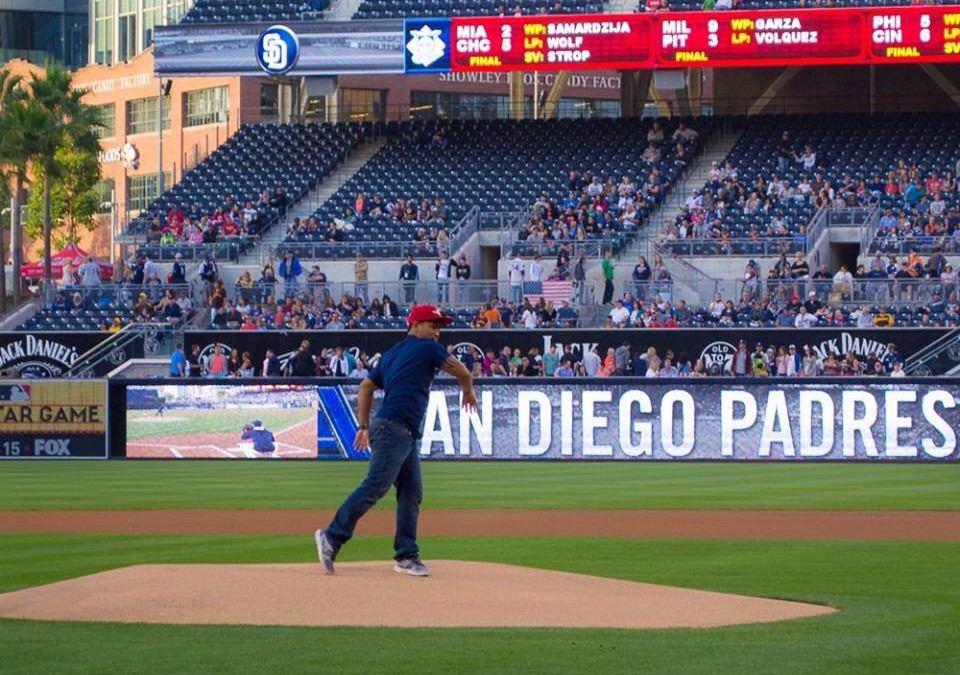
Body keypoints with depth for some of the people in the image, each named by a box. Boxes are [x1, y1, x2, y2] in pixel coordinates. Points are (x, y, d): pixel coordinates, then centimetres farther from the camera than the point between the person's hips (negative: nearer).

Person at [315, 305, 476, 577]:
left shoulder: (391, 354, 21)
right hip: (394, 429, -10)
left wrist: (364, 426, 22)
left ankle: (406, 555, 8)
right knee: (375, 486, -15)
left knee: (412, 492, 9)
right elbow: (463, 373, 3)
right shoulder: (428, 348, -2)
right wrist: (468, 391, 24)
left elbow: (366, 387, 22)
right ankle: (332, 537, -18)